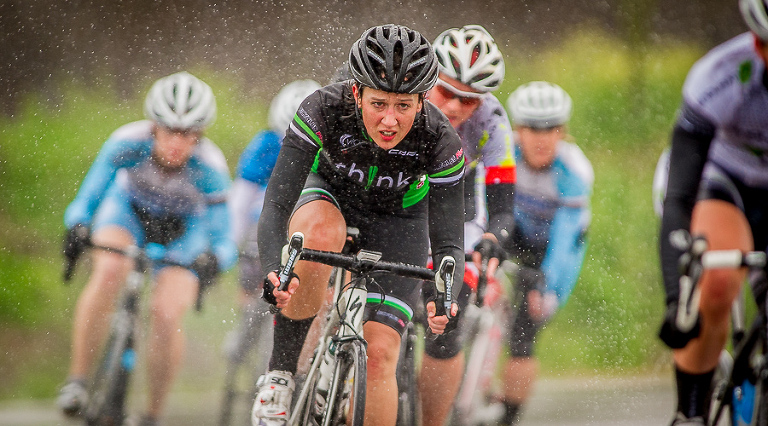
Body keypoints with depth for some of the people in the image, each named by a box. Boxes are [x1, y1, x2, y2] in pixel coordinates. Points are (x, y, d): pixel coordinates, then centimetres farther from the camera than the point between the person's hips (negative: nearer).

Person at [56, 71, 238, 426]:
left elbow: (223, 242, -29)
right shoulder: (127, 144, -32)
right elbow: (86, 200, -25)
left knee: (167, 316, -19)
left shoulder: (209, 168, -33)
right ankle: (77, 380, -20)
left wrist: (212, 258, -51)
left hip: (183, 228, 0)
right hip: (129, 209, 0)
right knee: (109, 272, -31)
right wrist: (77, 226, -47)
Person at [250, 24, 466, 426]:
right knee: (321, 232, -38)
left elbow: (448, 242, -28)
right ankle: (280, 374, -24)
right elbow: (275, 208, -37)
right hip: (330, 192, -1)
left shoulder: (440, 141, -32)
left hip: (398, 218, 1)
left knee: (379, 354, -15)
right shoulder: (323, 110, -35)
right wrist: (272, 274, -55)